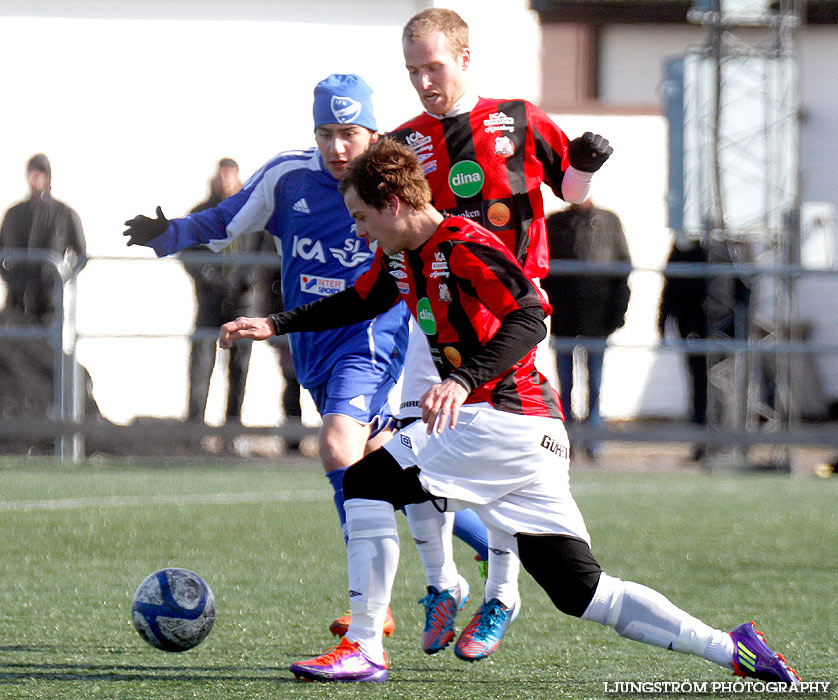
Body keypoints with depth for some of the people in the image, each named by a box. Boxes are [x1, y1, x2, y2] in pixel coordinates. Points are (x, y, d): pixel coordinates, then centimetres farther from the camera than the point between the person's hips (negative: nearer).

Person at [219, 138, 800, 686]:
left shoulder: (466, 249, -13)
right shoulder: (403, 257, 16)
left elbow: (530, 320, -26)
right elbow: (359, 303, 35)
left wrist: (462, 382, -37)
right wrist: (276, 325, 28)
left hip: (505, 419, -10)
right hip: (534, 436, 10)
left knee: (368, 481, -9)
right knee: (580, 591, 3)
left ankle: (364, 648, -10)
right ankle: (732, 651, 0)